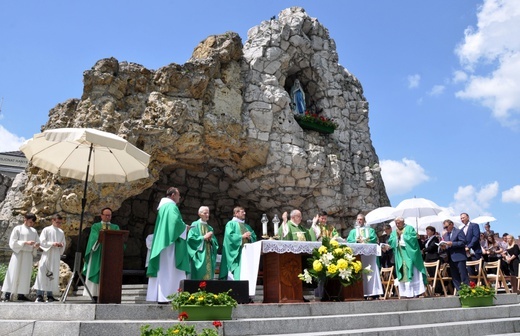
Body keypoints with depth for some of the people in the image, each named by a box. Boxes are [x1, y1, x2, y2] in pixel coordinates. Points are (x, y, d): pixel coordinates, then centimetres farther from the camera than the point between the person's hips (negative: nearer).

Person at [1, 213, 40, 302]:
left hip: (28, 255, 5)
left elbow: (38, 242, 17)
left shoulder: (34, 231, 13)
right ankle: (7, 294, -2)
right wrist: (25, 242, -16)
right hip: (18, 254, -5)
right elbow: (13, 242, -6)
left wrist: (36, 245, -6)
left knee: (25, 274, 3)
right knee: (14, 274, -6)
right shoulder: (18, 229, 0)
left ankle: (21, 294, 6)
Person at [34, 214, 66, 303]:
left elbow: (64, 244, 18)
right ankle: (39, 295, -7)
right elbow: (41, 242, -5)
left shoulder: (61, 232, 12)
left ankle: (50, 295, 6)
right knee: (42, 274, -9)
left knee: (53, 275, 2)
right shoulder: (46, 230, 0)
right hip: (46, 255, -4)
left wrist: (62, 245, -5)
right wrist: (52, 244, -17)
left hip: (56, 256, 4)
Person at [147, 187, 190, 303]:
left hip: (162, 242, 10)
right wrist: (185, 227, -6)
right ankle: (165, 296, -10)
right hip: (170, 243, -10)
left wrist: (183, 227, 18)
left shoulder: (163, 206, 19)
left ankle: (156, 296, 10)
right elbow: (176, 221, -24)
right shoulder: (171, 206, -10)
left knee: (162, 269, 9)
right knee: (169, 269, -9)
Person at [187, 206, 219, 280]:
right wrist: (204, 237, -11)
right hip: (199, 255, -5)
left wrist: (211, 239, -6)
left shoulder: (210, 228, 18)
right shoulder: (195, 225, 1)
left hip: (208, 255, 5)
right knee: (199, 276, -9)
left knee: (208, 275, 1)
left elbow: (215, 242, 15)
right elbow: (190, 238, -10)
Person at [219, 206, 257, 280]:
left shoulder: (247, 226, 22)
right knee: (236, 274, -10)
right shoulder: (231, 224, 3)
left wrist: (250, 237, -5)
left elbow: (254, 237, 16)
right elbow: (229, 235, -12)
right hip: (236, 253, -6)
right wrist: (242, 236, -12)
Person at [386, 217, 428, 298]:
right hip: (400, 257, 4)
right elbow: (390, 242, 5)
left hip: (410, 256, -4)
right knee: (403, 275, 2)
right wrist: (397, 236, -8)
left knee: (413, 273, -4)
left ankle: (416, 292, -1)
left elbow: (413, 238, -13)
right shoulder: (394, 232, 15)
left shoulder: (409, 228, 2)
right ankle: (406, 293, 5)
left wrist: (402, 235, -9)